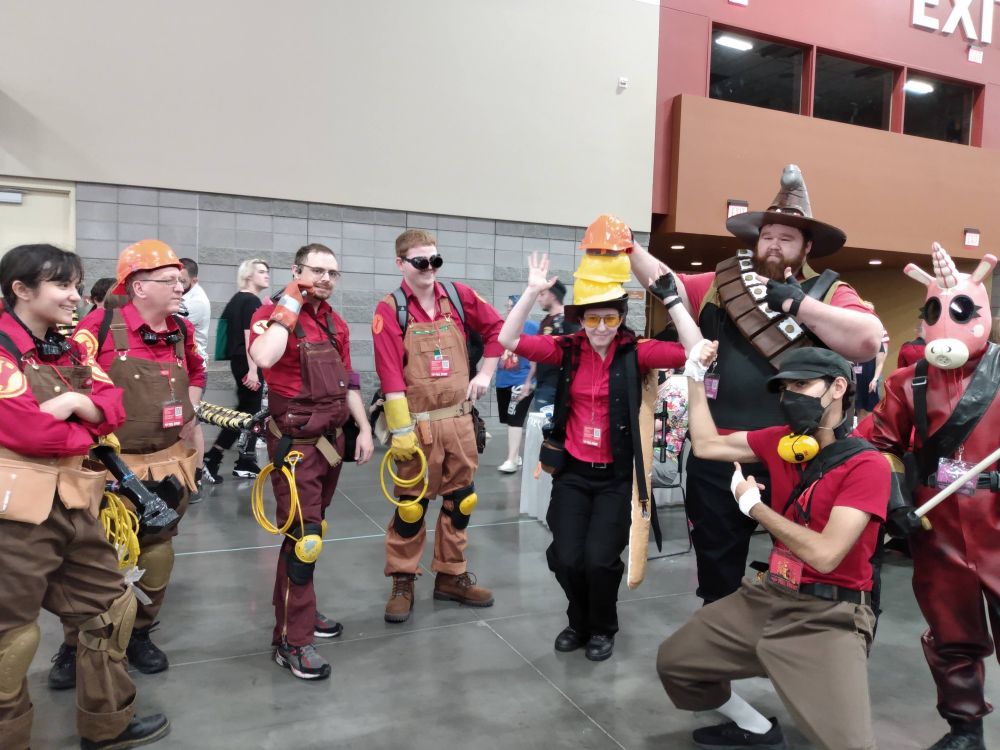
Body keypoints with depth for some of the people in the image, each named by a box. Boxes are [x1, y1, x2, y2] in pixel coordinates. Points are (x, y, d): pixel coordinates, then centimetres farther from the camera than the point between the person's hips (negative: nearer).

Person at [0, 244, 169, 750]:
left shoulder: (71, 350, 11)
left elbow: (114, 410, 3)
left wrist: (73, 403, -15)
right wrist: (84, 428, -5)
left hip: (73, 499, 8)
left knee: (109, 606, 16)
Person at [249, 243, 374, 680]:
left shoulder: (335, 323, 11)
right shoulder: (274, 314, -11)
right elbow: (262, 358, -34)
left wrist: (364, 428, 13)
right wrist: (290, 303, -23)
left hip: (331, 440, 7)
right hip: (295, 443, -7)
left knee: (311, 530, 17)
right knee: (303, 537, -6)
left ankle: (300, 611, 32)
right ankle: (291, 641, 5)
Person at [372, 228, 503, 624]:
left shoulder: (458, 296, 3)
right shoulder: (390, 310, -10)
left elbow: (496, 327, 16)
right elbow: (390, 376, -15)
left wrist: (486, 373, 8)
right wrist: (401, 431, -18)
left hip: (460, 420, 5)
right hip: (419, 424, -4)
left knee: (460, 501, 13)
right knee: (411, 505, 6)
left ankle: (451, 576, 30)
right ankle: (402, 583, 23)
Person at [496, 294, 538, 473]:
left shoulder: (532, 327, -5)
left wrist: (529, 381, -12)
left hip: (521, 381, -6)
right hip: (503, 381, 6)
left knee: (515, 420, -11)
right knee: (509, 420, 13)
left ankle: (512, 460, -11)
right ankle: (516, 455, 24)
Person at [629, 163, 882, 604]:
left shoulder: (829, 294, -2)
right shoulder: (720, 286, 7)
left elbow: (869, 340, -17)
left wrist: (795, 302, -16)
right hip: (716, 460, 3)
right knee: (716, 574, 20)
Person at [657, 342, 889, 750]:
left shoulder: (866, 464, -17)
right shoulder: (782, 441, 3)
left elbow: (824, 555, -23)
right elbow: (706, 445, 11)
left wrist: (753, 505, -13)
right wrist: (695, 376, 8)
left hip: (829, 615, -6)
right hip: (767, 596, 6)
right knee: (673, 661, 12)